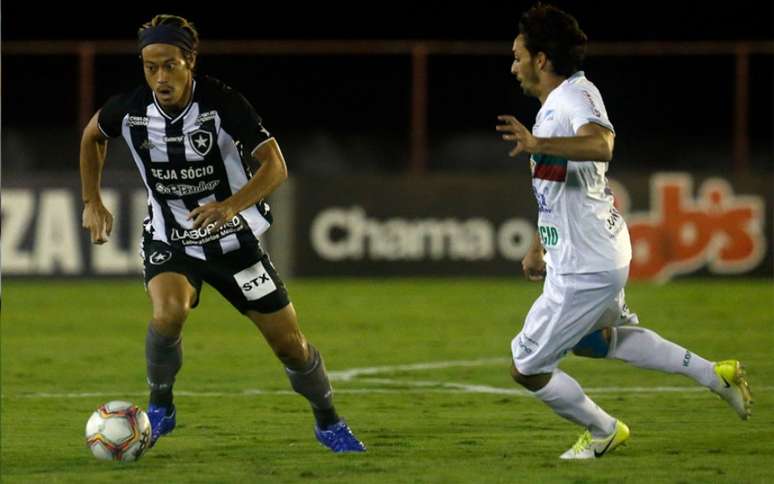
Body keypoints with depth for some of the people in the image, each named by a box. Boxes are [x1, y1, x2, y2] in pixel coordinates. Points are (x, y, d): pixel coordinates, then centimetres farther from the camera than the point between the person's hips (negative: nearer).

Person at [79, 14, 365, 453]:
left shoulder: (222, 103, -23)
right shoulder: (130, 109, -14)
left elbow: (275, 166, -25)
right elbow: (92, 136, 10)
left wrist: (230, 206, -41)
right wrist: (93, 203, 6)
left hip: (234, 238, -1)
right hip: (169, 240, 1)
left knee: (290, 343, 2)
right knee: (168, 313, -31)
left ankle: (329, 424, 28)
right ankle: (160, 408, -5)